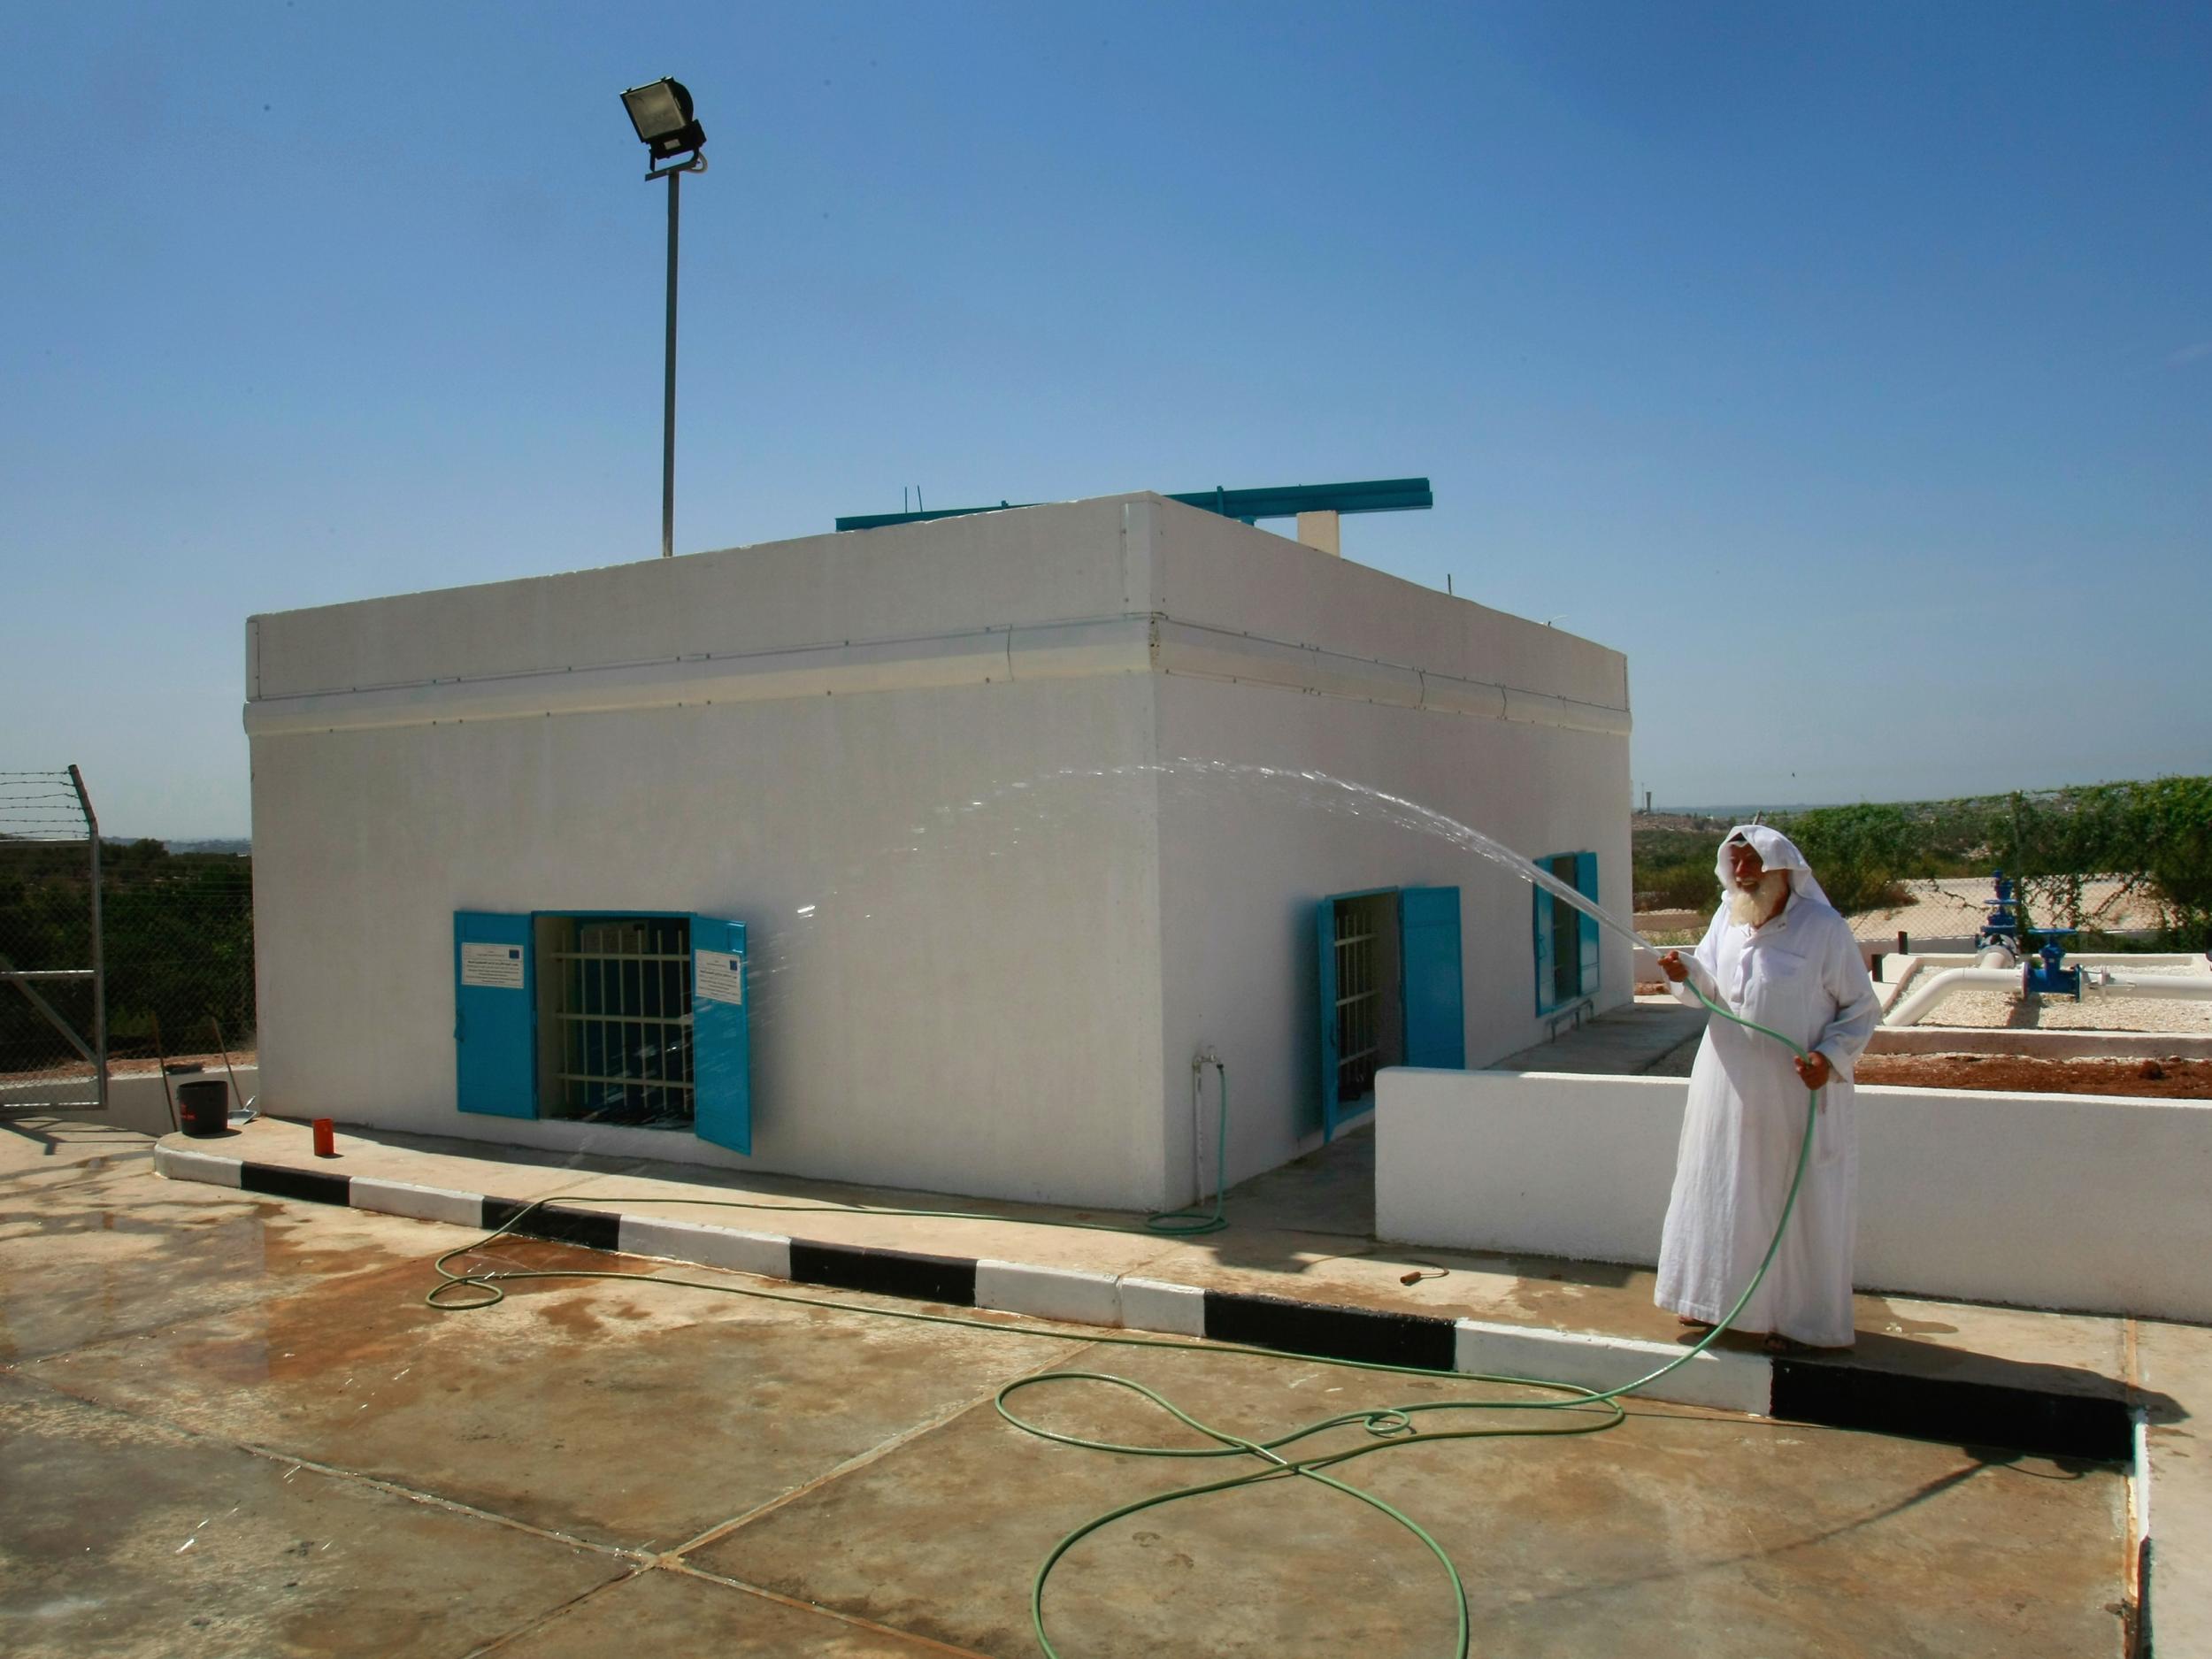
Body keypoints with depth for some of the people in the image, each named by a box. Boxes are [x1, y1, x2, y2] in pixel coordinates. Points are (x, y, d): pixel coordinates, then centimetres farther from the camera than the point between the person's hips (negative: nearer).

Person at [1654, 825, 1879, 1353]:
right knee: (1722, 1192, 14)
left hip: (1797, 1096, -5)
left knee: (1799, 1206, 4)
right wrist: (1688, 975, -8)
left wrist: (1831, 1057, -20)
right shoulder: (1726, 919, 4)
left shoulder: (1823, 928, -11)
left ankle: (1798, 1318, 18)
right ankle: (1718, 1297, 30)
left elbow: (1862, 1009, -5)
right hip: (1729, 1090, 5)